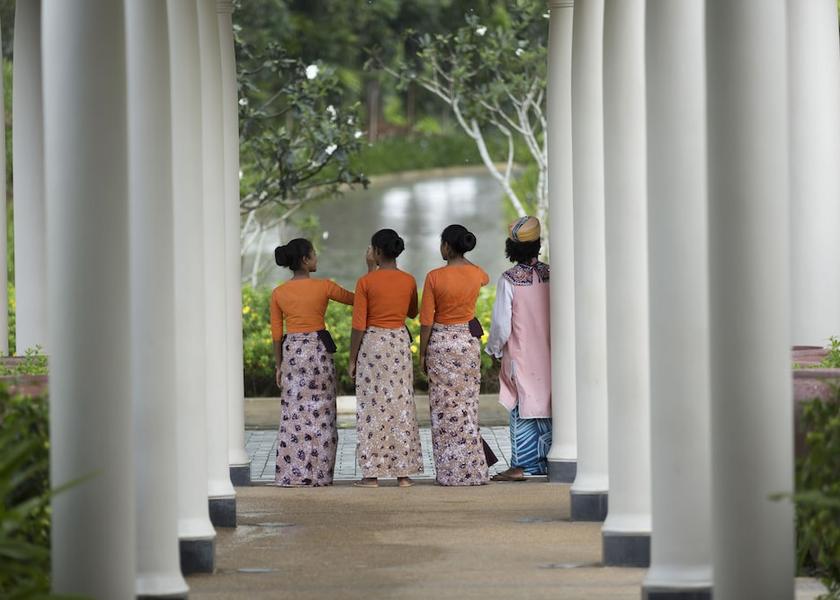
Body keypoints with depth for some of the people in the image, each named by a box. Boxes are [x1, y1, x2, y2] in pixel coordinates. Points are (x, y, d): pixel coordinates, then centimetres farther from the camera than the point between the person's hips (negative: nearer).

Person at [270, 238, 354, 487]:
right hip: (318, 349, -3)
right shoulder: (323, 287, -6)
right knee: (320, 414, 4)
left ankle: (291, 475, 3)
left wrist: (278, 365, 12)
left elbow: (277, 333, 5)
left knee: (293, 414, 5)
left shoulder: (278, 293, 2)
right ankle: (318, 474, 5)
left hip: (291, 352, 3)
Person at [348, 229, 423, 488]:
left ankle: (372, 474, 0)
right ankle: (403, 472, 8)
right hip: (400, 341, 3)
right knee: (401, 405, 8)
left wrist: (352, 359, 1)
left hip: (372, 343, -3)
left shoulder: (366, 282, -10)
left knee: (372, 407, 1)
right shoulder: (409, 281, 1)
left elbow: (359, 325, -10)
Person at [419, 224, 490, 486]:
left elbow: (426, 320, -9)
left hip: (440, 341, -3)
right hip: (468, 339, 3)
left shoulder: (434, 277, -11)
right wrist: (462, 259, 27)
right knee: (467, 404, 9)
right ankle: (471, 470, 8)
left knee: (444, 406, 3)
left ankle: (449, 472, 3)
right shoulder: (476, 274, -2)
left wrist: (422, 354, 0)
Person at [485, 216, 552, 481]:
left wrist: (494, 348, 6)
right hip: (548, 354, 4)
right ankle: (545, 461, 13)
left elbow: (501, 323, -11)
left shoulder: (509, 280, -13)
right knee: (545, 405, 10)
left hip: (520, 355, -4)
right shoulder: (550, 275, 0)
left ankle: (521, 465, -3)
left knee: (522, 409, -2)